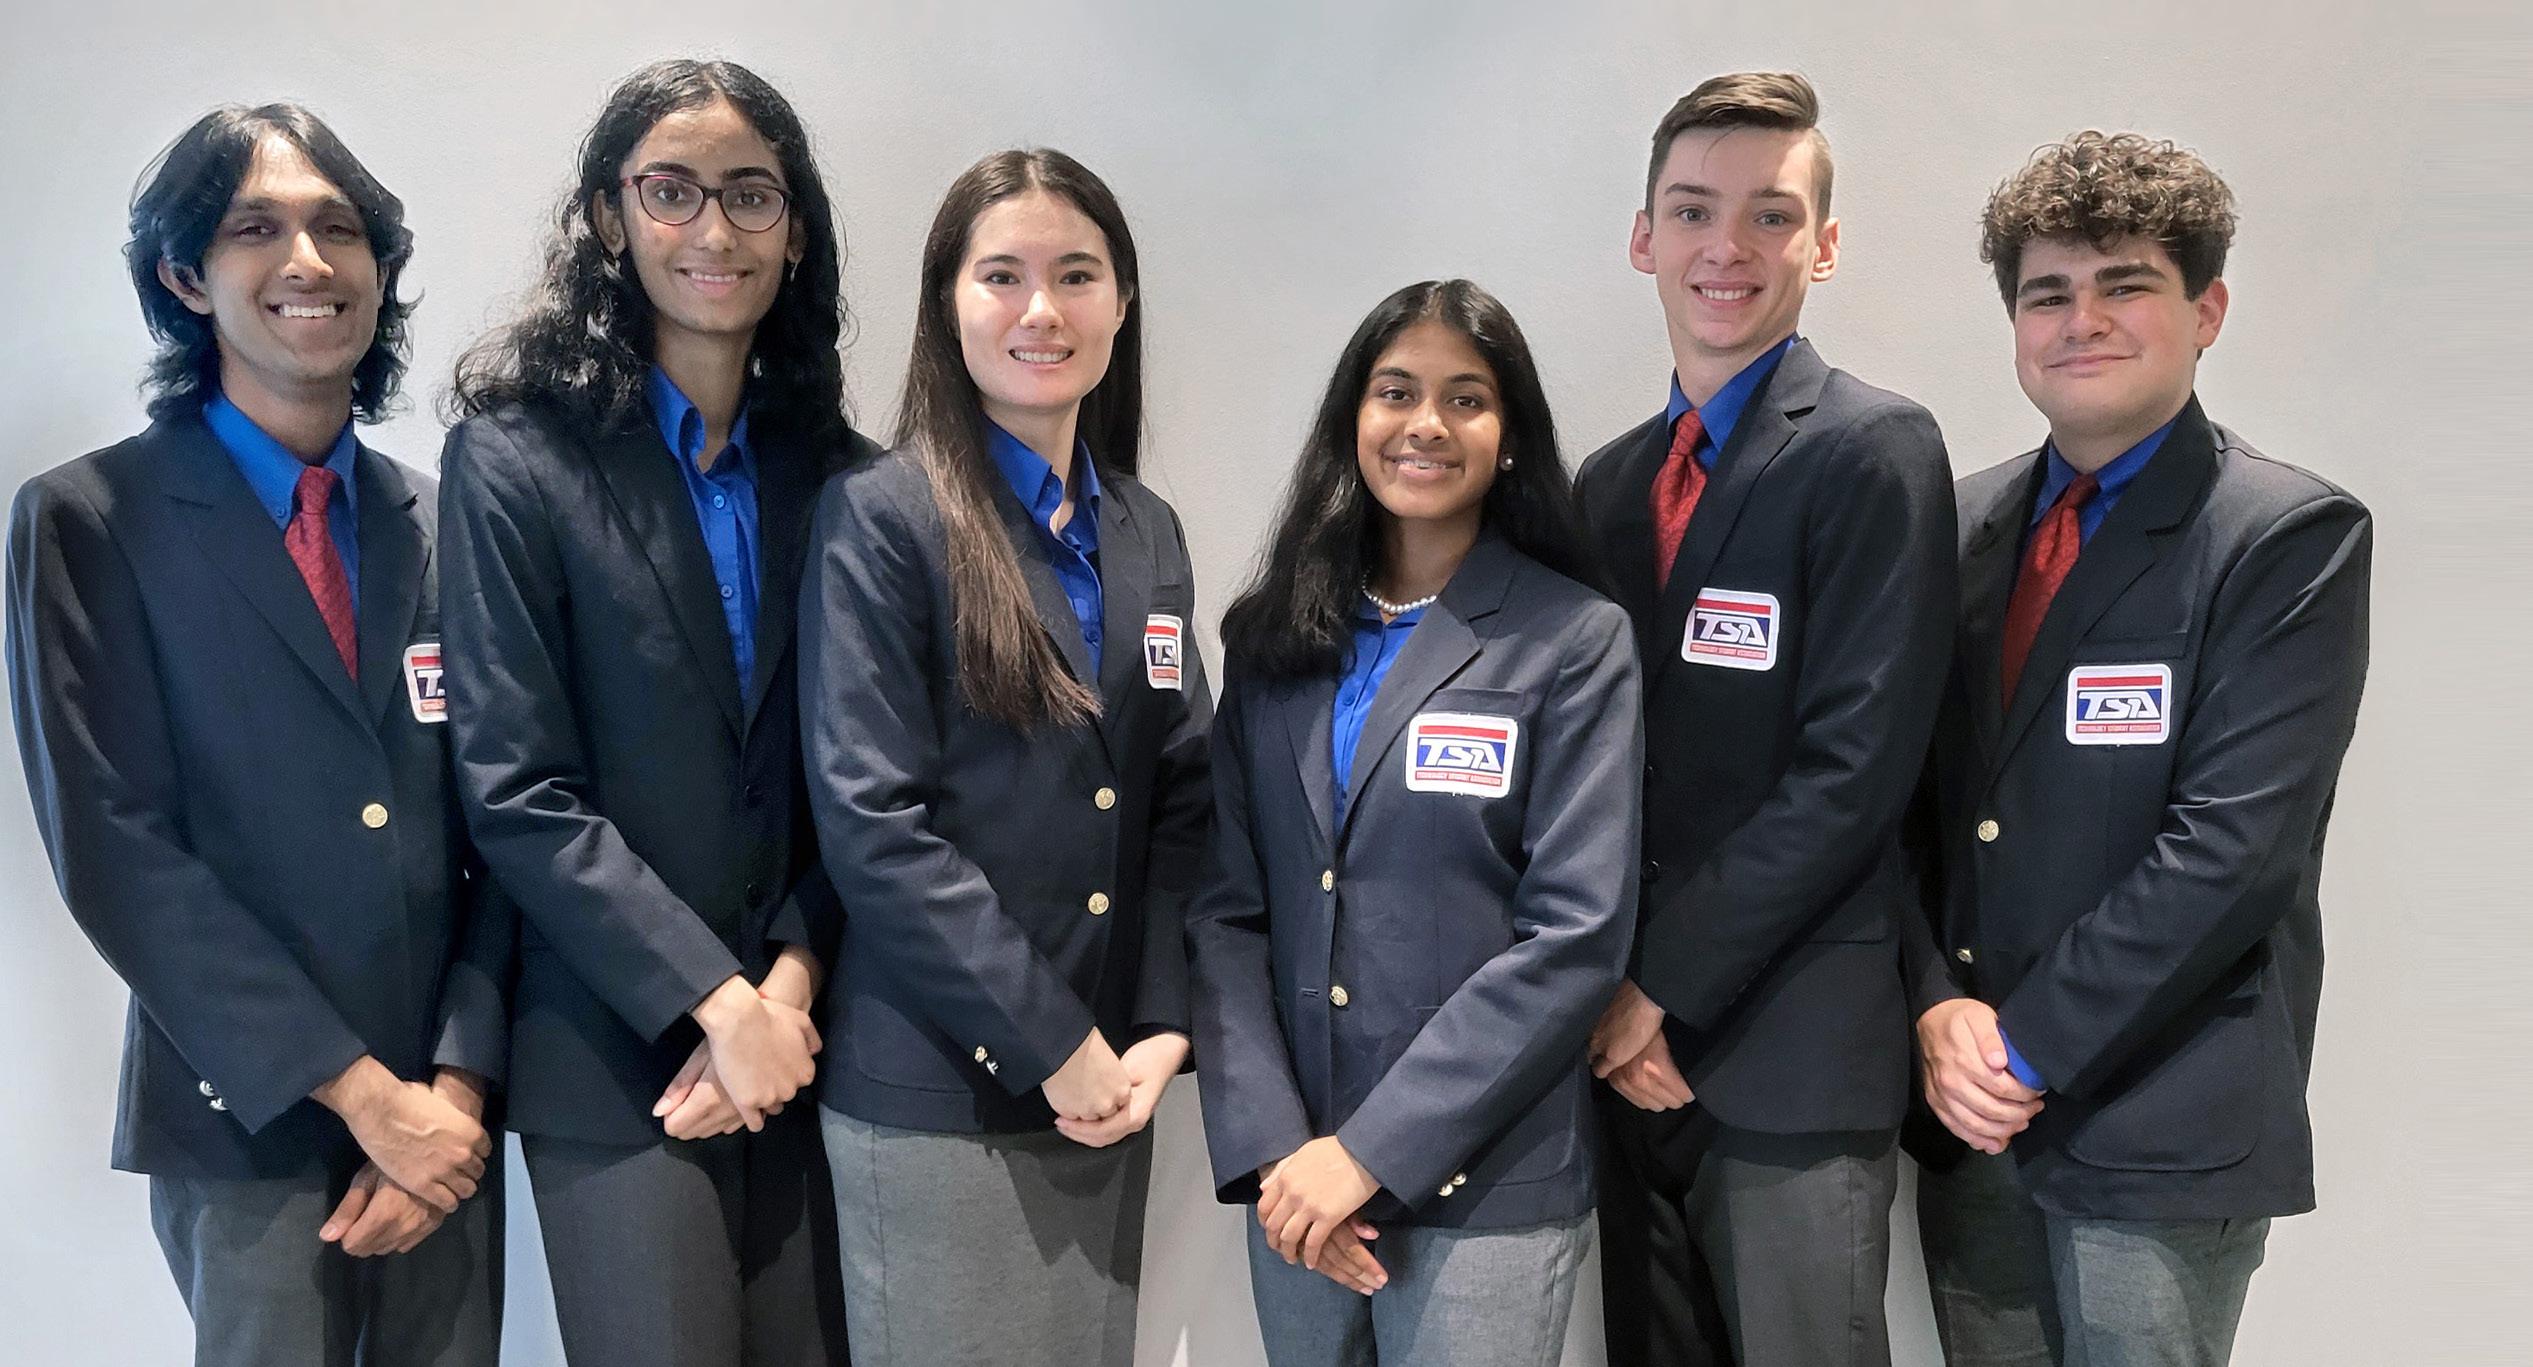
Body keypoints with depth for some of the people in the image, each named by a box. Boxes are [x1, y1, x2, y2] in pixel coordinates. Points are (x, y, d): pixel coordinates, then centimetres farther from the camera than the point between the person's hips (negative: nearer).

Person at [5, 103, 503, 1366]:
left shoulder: (440, 527, 7)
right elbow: (114, 848, -10)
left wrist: (459, 1078, -7)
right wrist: (355, 1086, -13)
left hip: (443, 1114, 4)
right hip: (248, 1118, -3)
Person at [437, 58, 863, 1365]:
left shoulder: (829, 468, 7)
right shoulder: (514, 459, -4)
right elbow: (517, 794, -10)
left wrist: (795, 979, -7)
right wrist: (718, 1003, -14)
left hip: (804, 1044, 4)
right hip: (619, 1059, -3)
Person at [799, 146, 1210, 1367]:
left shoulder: (1147, 533, 10)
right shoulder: (881, 519, -8)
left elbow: (1181, 805, 8)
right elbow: (871, 822, -14)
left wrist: (1159, 1030, -4)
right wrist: (1052, 1047, -14)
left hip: (1111, 1086, 6)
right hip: (937, 1097, -5)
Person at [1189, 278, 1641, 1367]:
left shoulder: (1575, 642, -5)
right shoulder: (1276, 638, 6)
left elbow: (1576, 934, -11)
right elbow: (1227, 907, 2)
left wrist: (1372, 1148, -15)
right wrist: (1267, 1145, -10)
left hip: (1484, 1186, -3)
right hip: (1293, 1182, 3)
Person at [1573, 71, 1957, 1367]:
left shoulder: (1874, 449, -8)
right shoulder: (1608, 480, 12)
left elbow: (1855, 764, -15)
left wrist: (1664, 984, -13)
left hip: (1792, 1055, -6)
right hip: (1629, 1045, 6)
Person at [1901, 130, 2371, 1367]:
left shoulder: (2294, 538, -8)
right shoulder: (1962, 523, 7)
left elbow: (2233, 844, -16)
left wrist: (2026, 1043, -14)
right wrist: (1937, 1013, -7)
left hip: (2161, 1127, -4)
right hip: (1971, 1116, 5)